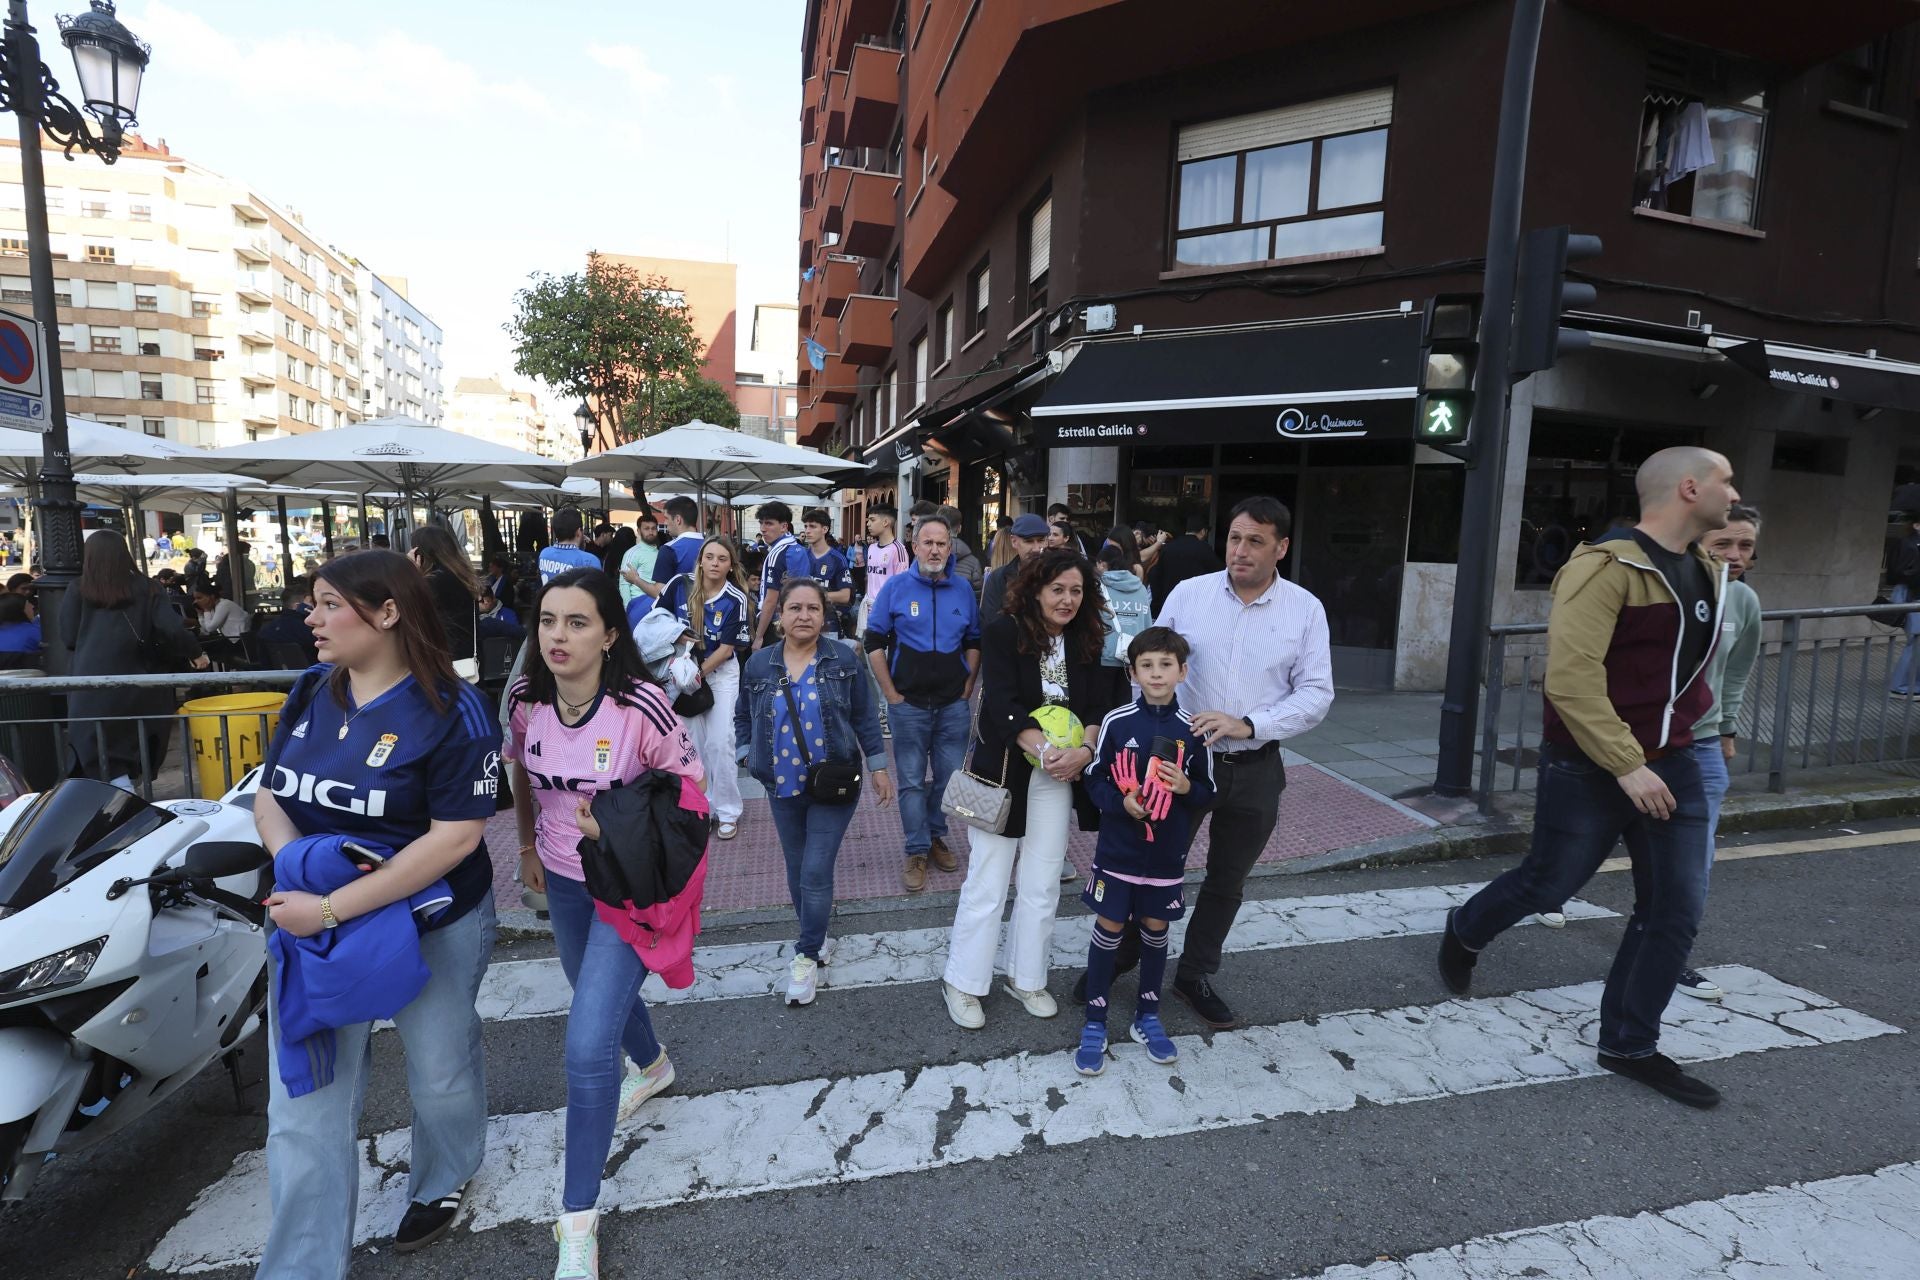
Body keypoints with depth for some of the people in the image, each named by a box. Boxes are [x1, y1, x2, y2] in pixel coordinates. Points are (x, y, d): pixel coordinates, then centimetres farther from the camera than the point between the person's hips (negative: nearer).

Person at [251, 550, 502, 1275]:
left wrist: (333, 908, -25)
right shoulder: (310, 695, 0)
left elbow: (456, 836, -23)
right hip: (312, 924, 4)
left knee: (441, 1075, 18)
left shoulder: (451, 712, -19)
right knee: (304, 1110, 9)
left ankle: (441, 1182, 48)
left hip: (430, 926, -4)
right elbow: (269, 797, 7)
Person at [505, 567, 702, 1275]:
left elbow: (690, 790, -16)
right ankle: (651, 1065, 62)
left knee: (588, 1045, -12)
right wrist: (528, 846, 15)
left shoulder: (641, 706, -28)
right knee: (597, 992, 29)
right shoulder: (525, 699, -13)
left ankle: (578, 1219, 10)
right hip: (564, 877, 6)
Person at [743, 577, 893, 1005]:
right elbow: (749, 719, 12)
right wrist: (749, 757, 6)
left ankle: (807, 955, 14)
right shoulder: (760, 663, -1)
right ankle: (816, 937, 36)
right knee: (797, 871, 15)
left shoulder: (843, 659, -7)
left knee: (816, 873, -4)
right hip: (784, 788, 3)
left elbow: (864, 717, -1)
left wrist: (878, 767, 1)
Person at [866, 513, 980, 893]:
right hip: (908, 704, -2)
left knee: (951, 777, 10)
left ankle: (934, 835, 31)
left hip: (954, 705, 3)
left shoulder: (963, 590, 4)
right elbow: (874, 642, -2)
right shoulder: (896, 587, -4)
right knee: (912, 781, 5)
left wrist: (967, 689, 4)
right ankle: (916, 851, 18)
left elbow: (974, 642, 12)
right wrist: (891, 694, -6)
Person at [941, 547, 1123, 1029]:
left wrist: (1084, 751, -21)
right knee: (988, 881, 2)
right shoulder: (1003, 632, -9)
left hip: (1057, 776, 4)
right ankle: (962, 982, 19)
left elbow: (1100, 706, -2)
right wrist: (1045, 750, -28)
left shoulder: (1088, 644, 4)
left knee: (1043, 884, 11)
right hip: (1002, 769, -4)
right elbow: (1003, 704, -18)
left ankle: (1026, 977, 29)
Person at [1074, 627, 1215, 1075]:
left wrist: (1186, 787, -17)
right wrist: (1120, 802, -20)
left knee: (1155, 932, 15)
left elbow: (1208, 793, 4)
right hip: (1117, 850, -1)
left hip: (1166, 855, 2)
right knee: (1108, 931, 7)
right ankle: (1094, 1025, 22)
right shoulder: (1116, 722, -9)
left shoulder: (1193, 730, -5)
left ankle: (1147, 1017, 35)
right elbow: (1094, 779, -2)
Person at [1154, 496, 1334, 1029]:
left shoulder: (1306, 610, -5)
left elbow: (1316, 694, -7)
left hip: (1255, 768, 2)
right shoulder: (1188, 593, -6)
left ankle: (1195, 974, 38)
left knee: (1227, 880, 17)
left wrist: (1248, 724, -20)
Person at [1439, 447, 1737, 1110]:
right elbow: (1571, 679, -25)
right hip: (1589, 767, -8)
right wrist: (1626, 764, -24)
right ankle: (1464, 933, 38)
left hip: (1669, 764, 8)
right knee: (1548, 884, 8)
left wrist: (1665, 749, 20)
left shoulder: (1705, 570, 9)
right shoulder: (1607, 566, -19)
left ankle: (1630, 1045, 22)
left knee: (1676, 911, 7)